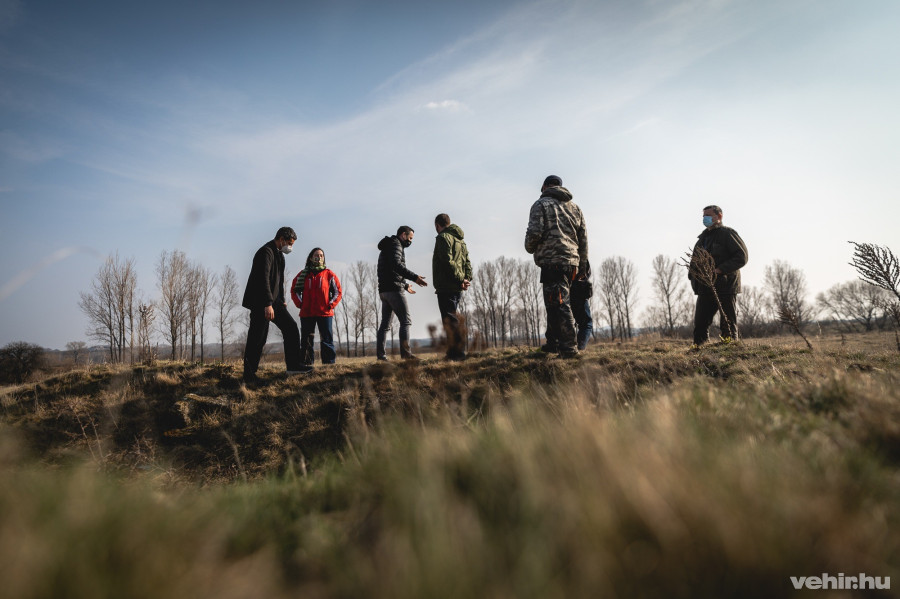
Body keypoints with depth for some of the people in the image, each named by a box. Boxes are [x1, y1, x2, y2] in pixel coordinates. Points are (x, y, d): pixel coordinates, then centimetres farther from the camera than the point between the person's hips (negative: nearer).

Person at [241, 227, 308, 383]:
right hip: (261, 302, -9)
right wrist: (268, 304, -31)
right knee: (257, 339, -4)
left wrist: (281, 300, 23)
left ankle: (293, 365, 6)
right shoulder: (266, 252, -16)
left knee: (291, 327, 2)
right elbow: (263, 279, -26)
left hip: (273, 300, 10)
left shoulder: (279, 254, 16)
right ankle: (249, 375, 6)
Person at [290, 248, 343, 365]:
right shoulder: (303, 274, 8)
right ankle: (306, 364, 11)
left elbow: (338, 291, 6)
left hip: (325, 313, -1)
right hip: (306, 313, 1)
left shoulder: (329, 274, 5)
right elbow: (294, 290, 12)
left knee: (327, 340, -1)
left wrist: (331, 305, -5)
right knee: (306, 341, 5)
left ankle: (329, 365, 3)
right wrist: (300, 304, 0)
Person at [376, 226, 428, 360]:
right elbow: (396, 265, -23)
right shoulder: (395, 245, -5)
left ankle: (380, 354, 5)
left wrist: (405, 285, 34)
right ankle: (405, 352, -16)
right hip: (394, 289, -10)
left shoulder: (386, 248, 26)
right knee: (405, 320, -10)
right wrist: (414, 277, -28)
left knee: (385, 324, 8)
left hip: (384, 290, 10)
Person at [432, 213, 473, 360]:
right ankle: (456, 352, 16)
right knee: (453, 319, 14)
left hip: (446, 287, -9)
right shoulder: (460, 240, 22)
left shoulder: (443, 237, -7)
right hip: (457, 288, 9)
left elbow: (448, 261, -19)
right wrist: (467, 279, 3)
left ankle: (457, 352, -9)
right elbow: (467, 262, 16)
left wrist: (460, 279, -17)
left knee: (450, 320, -8)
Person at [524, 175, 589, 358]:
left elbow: (534, 232, -11)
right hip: (571, 262, 7)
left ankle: (569, 348, -12)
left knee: (559, 304, -9)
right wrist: (582, 264, 22)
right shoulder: (574, 207, 21)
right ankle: (552, 343, 24)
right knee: (554, 303, 17)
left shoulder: (541, 204, 2)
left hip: (552, 261, -7)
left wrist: (530, 248, 10)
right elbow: (583, 239, 17)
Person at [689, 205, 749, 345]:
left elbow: (742, 257, -12)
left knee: (728, 326, -1)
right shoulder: (703, 237, 20)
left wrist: (719, 270, -20)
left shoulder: (727, 233, -3)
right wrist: (693, 275, 4)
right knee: (700, 324, 5)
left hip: (725, 287, -7)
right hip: (705, 289, 7)